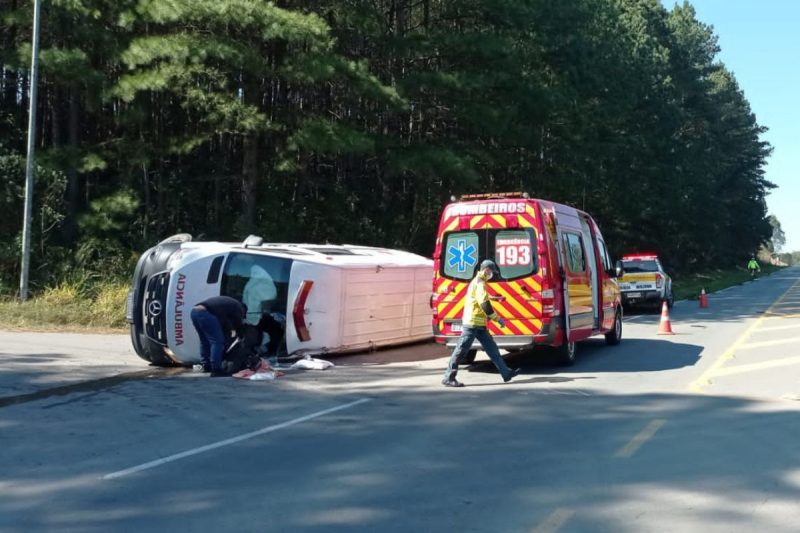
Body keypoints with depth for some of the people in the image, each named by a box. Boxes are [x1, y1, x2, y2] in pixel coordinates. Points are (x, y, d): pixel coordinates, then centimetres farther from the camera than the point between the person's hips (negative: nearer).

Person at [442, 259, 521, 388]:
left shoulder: (476, 281, 19)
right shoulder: (480, 283, -13)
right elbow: (485, 304, -21)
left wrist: (488, 317, 24)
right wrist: (498, 319, -16)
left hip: (478, 324, 10)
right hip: (473, 322, -10)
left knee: (492, 348, 10)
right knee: (461, 350, -6)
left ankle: (506, 373, 13)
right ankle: (448, 378, -3)